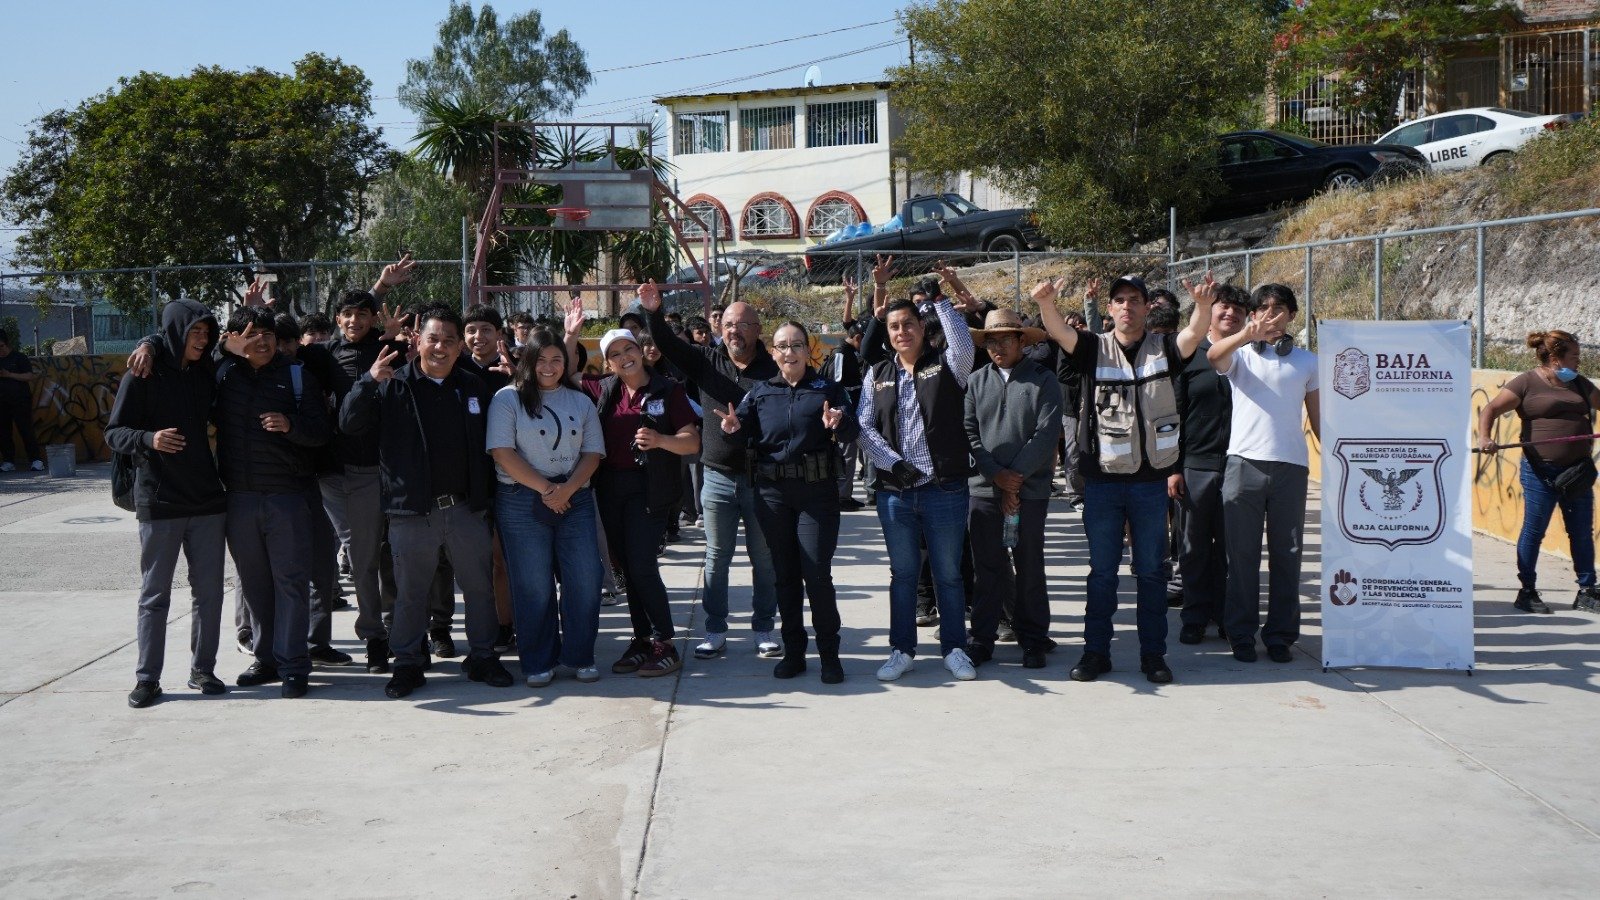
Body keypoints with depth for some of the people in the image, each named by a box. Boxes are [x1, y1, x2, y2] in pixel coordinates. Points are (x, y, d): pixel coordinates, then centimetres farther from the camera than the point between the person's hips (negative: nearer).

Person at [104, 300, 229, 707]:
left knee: (209, 591, 6)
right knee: (154, 594, 2)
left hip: (207, 500, 4)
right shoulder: (143, 378, -4)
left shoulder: (206, 377, 9)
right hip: (159, 502, -4)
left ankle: (203, 670, 17)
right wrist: (149, 439, -23)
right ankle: (147, 678, 9)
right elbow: (114, 433, -6)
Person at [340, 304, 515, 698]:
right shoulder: (395, 385, -2)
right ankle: (407, 665, 18)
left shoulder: (473, 387, 9)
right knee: (410, 592, 6)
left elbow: (489, 443, 16)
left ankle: (482, 658, 25)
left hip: (466, 508, 3)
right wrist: (369, 381, -24)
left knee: (479, 587, 10)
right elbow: (349, 424, -9)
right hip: (412, 511, -3)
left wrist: (488, 496, 7)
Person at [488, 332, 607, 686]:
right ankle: (538, 662, 12)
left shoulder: (581, 402, 14)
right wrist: (545, 488, -11)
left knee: (585, 579, -1)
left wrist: (567, 488, -11)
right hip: (522, 503, -3)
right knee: (533, 585, 0)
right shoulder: (508, 398, 2)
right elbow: (502, 452, -7)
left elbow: (592, 453, 7)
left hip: (575, 501, 3)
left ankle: (578, 656, 13)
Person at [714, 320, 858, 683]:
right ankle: (793, 651, 18)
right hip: (773, 493, 3)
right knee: (784, 574, 9)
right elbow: (746, 434, 6)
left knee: (817, 574, -6)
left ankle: (829, 654, 5)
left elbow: (853, 430, -8)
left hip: (817, 493, -3)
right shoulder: (760, 393, 10)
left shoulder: (827, 390, 3)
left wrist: (838, 423, -30)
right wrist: (734, 428, -17)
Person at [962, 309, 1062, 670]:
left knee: (1029, 566, 5)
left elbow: (1046, 433, -7)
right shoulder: (976, 381, 8)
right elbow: (969, 432, 3)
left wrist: (1016, 476, -10)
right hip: (983, 488, 2)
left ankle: (1033, 638, 15)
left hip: (1029, 488, -2)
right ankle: (983, 637, 14)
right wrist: (997, 474, -8)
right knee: (986, 566, 6)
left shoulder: (1043, 380, 1)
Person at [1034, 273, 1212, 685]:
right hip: (1102, 478, 0)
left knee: (1151, 571, 8)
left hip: (1151, 479, 0)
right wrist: (1046, 302, -38)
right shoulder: (1094, 348, 2)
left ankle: (1153, 653, 16)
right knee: (1102, 570, 8)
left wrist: (1203, 304, -39)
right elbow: (1059, 331, -16)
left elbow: (1195, 333, -16)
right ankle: (1096, 651, 16)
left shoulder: (1164, 349, 3)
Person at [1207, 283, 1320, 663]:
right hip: (1244, 463, -1)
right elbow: (1214, 356, -17)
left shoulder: (1307, 361, 13)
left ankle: (1280, 635, 14)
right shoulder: (1240, 354, 7)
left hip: (1291, 465, 2)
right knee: (1242, 554, 2)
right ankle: (1241, 635, 11)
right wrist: (1246, 335, -36)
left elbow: (1317, 417, 17)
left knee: (1286, 554, 5)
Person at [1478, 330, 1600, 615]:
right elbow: (1491, 409, -9)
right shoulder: (1527, 383, -4)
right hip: (1541, 470, -6)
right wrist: (1484, 437, -26)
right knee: (1534, 530, 1)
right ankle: (1527, 592, 11)